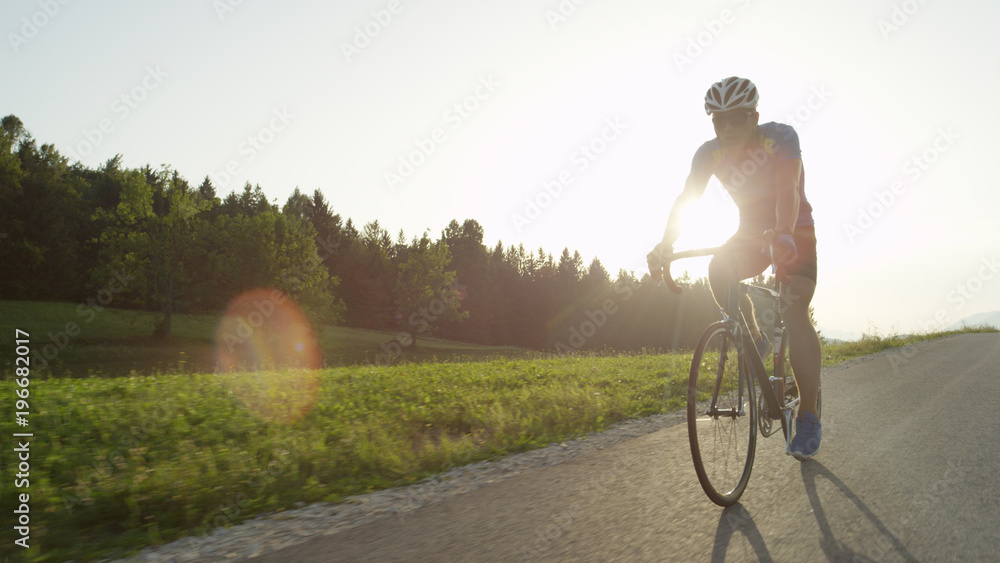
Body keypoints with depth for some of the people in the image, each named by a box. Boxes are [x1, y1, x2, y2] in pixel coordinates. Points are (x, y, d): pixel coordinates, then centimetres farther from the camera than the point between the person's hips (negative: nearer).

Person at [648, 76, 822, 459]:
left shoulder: (781, 137, -24)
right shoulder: (710, 153, -13)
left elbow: (788, 191, -39)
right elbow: (686, 198, -21)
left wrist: (784, 235, -58)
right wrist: (666, 244, -38)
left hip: (795, 233, -3)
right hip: (752, 232, 4)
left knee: (794, 315, -19)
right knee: (718, 270, -28)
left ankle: (808, 416, -9)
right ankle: (755, 341, -2)